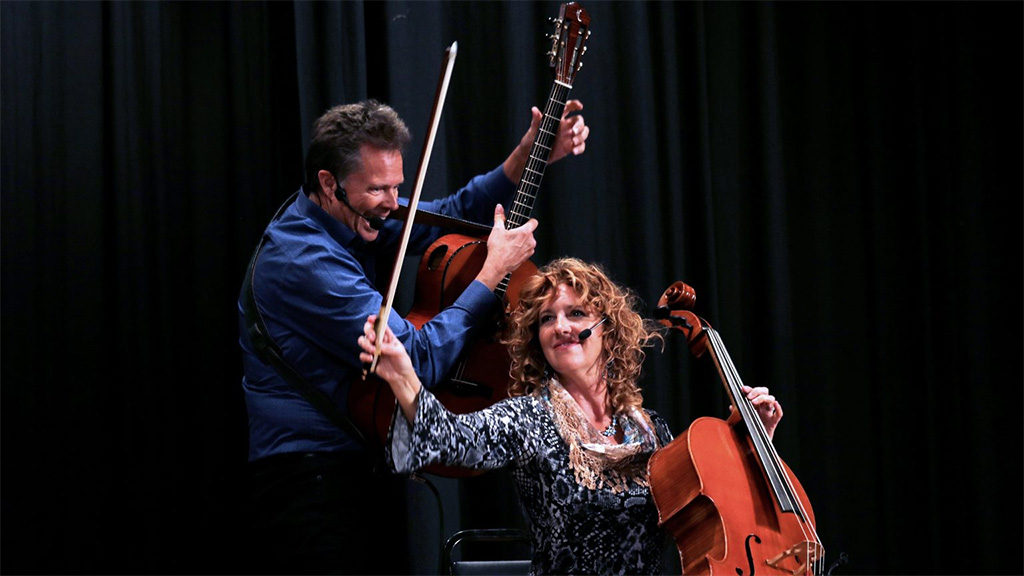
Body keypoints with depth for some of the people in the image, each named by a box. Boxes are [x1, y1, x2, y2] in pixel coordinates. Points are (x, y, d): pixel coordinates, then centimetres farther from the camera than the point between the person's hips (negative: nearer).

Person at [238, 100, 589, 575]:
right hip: (313, 479, -9)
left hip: (364, 460, 10)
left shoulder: (348, 218, 5)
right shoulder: (306, 263, -23)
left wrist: (527, 158, 3)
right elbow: (419, 361, -23)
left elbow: (450, 216, 16)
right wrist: (493, 271, -16)